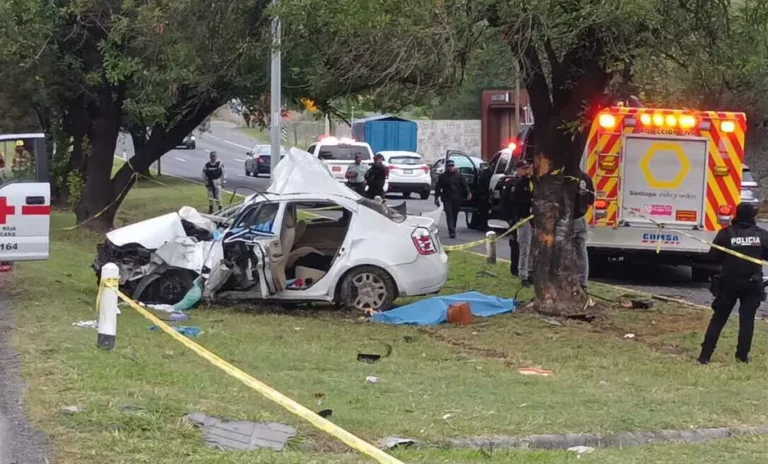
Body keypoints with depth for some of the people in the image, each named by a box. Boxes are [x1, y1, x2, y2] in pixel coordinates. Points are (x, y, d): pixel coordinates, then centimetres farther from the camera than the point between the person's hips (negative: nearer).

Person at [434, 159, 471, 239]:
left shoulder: (459, 176, 8)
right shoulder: (442, 177, 6)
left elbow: (464, 185, 1)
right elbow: (438, 187, 7)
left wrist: (468, 193, -16)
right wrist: (436, 197, 1)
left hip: (457, 199, 2)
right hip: (447, 199, -2)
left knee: (455, 215, 10)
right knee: (449, 215, -12)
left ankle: (453, 230, 23)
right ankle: (452, 232, -20)